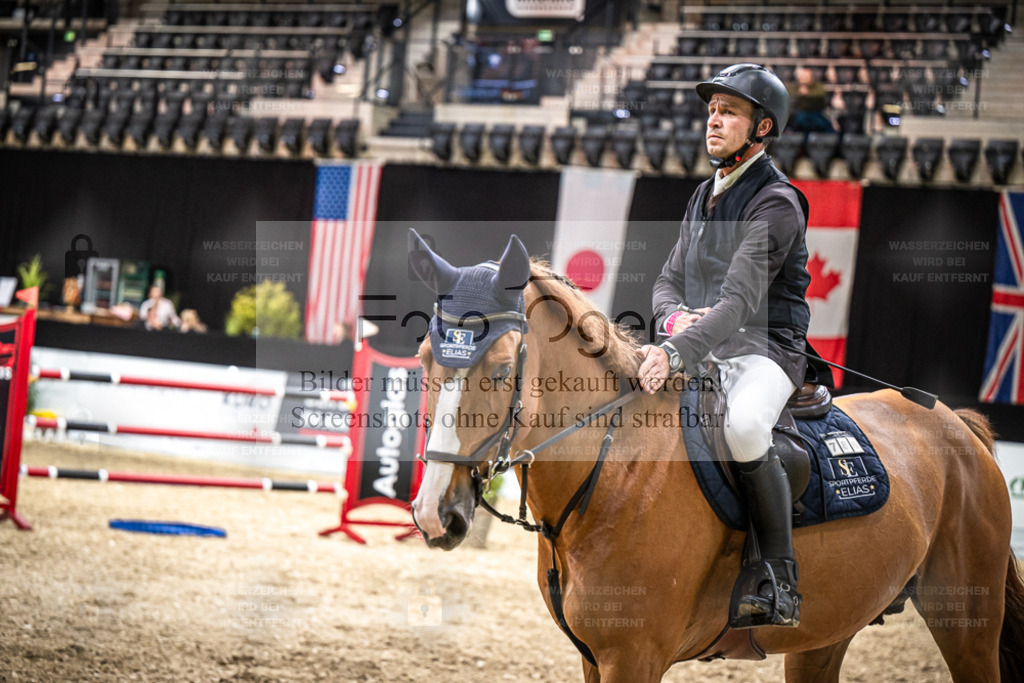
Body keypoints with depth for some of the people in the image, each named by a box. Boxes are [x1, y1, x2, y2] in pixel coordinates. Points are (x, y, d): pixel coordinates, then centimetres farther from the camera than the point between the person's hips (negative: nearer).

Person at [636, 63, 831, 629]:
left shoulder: (777, 203, -12)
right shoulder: (704, 196, 16)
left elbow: (741, 299, -23)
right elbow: (668, 281, 17)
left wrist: (677, 353, -36)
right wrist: (674, 316, -9)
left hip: (764, 350, -8)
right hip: (702, 351, 8)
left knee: (742, 426, -39)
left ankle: (781, 586, -26)